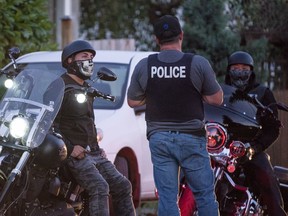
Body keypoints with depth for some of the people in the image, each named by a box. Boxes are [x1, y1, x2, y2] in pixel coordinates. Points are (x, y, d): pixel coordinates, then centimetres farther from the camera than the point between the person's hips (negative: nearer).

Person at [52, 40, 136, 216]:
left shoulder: (87, 89, 24)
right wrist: (70, 147, -19)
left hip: (93, 153, 9)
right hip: (75, 154, -9)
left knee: (122, 186, 0)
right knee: (99, 188, -26)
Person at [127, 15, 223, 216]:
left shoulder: (144, 66, -4)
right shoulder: (198, 64, -11)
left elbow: (133, 101, 6)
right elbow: (217, 99, -6)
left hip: (159, 138, 2)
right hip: (191, 138, -2)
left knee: (167, 197, 3)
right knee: (205, 195, 7)